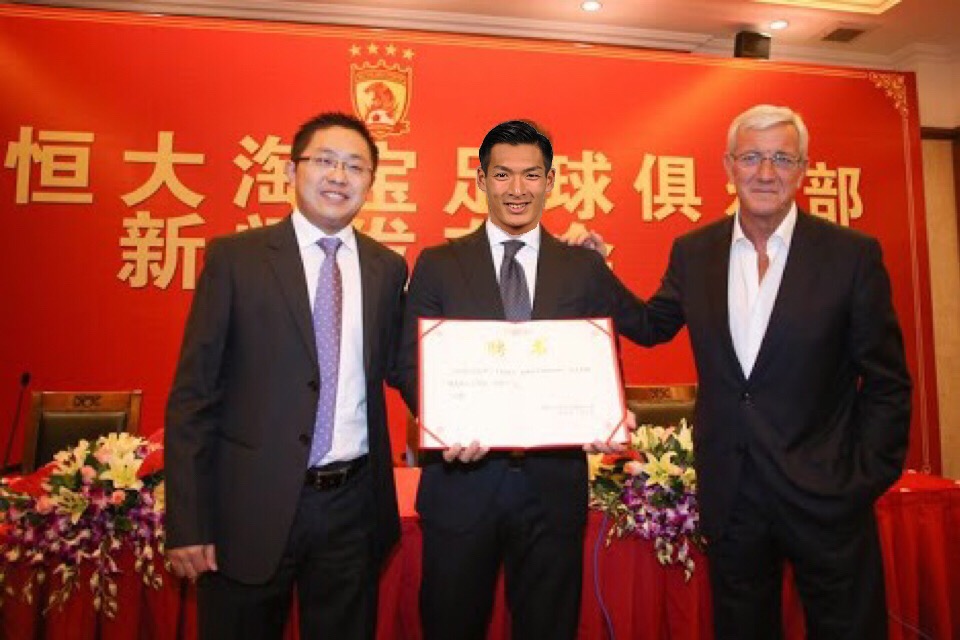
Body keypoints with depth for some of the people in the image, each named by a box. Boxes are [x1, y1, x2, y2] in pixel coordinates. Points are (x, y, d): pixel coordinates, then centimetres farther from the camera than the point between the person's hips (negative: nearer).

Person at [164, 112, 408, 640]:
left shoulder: (388, 268, 4)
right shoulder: (235, 257, -5)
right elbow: (192, 393, -6)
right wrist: (187, 525, -8)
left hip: (352, 504, 3)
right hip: (253, 505, -2)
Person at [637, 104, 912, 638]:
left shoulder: (853, 254, -7)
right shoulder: (693, 252, 1)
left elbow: (888, 385, -4)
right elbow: (653, 327, 9)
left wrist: (864, 483, -7)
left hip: (825, 498, -2)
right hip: (730, 499, 3)